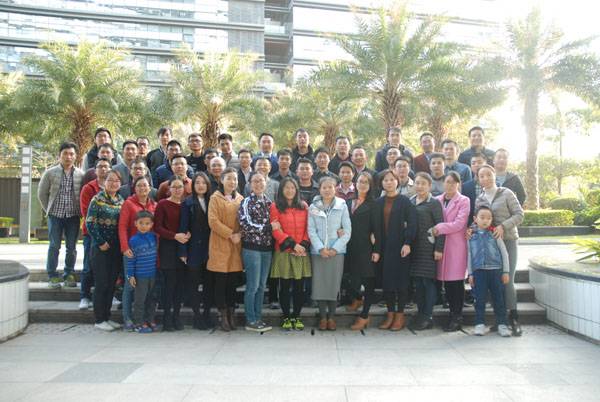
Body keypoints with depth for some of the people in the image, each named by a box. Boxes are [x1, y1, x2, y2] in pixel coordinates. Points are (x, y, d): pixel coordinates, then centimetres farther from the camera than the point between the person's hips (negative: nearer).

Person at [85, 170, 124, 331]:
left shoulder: (121, 201, 8)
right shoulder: (97, 199, -6)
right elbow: (89, 223, -11)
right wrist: (101, 242, -12)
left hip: (116, 248, 5)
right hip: (100, 248, -5)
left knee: (112, 283, 10)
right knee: (101, 284, 0)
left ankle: (107, 317, 21)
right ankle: (99, 319, 11)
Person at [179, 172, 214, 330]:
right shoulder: (187, 203, 0)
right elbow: (183, 227, -4)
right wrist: (182, 251, -9)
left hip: (209, 248, 3)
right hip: (194, 249, -3)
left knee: (209, 282, 7)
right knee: (194, 283, 5)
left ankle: (207, 313, 19)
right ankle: (197, 315, 14)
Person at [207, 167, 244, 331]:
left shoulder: (240, 199, 12)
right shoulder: (215, 198, -1)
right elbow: (213, 221, -9)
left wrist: (240, 234, -6)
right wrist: (230, 234, -14)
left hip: (236, 245, 4)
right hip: (220, 245, -4)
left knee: (233, 281, 7)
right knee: (221, 281, -1)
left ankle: (231, 313, 16)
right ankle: (223, 315, 8)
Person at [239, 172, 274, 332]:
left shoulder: (269, 202, 12)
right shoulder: (246, 202, -4)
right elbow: (246, 225, -14)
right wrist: (268, 227, -12)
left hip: (267, 248, 6)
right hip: (251, 248, -6)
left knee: (262, 286, 10)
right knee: (253, 286, -2)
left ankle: (258, 318, 20)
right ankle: (251, 321, 8)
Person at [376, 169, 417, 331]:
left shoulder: (405, 201, -2)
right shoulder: (379, 202, 9)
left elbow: (412, 223, -8)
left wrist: (407, 243, -17)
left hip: (400, 246, -4)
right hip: (384, 247, 4)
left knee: (401, 280, 2)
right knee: (386, 280, 6)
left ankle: (400, 315, 13)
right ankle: (390, 314, 18)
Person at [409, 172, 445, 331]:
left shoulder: (434, 203, -3)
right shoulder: (410, 202, 11)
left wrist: (439, 248, -13)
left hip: (428, 248, -5)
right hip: (414, 247, 5)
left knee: (428, 281, -2)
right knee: (417, 281, 9)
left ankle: (428, 317, 7)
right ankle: (420, 314, 18)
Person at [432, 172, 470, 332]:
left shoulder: (464, 201, 2)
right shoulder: (437, 200, 13)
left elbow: (459, 224, -9)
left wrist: (439, 228, -13)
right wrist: (434, 230, -6)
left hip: (457, 245, -4)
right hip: (441, 245, 4)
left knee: (456, 281, -3)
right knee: (446, 281, 4)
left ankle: (457, 318, 5)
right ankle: (453, 314, 16)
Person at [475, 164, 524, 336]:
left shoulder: (506, 193, -1)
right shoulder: (479, 200, 10)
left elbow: (519, 214, -5)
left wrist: (503, 226, -18)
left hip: (508, 240, -4)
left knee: (507, 280, -8)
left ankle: (514, 319, 3)